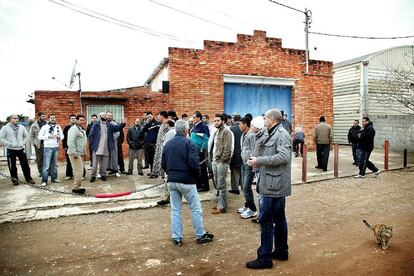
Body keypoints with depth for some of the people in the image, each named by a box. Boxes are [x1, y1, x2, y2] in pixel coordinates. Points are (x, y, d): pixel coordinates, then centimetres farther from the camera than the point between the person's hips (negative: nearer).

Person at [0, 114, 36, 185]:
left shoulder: (21, 127, 6)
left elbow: (27, 136, 15)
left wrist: (23, 143, -1)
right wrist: (10, 144, -14)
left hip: (21, 149, 3)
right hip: (11, 150, -2)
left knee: (25, 165, 6)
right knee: (12, 166, 6)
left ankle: (28, 178, 17)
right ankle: (14, 180, 21)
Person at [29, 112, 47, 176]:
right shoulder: (34, 125, 5)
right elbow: (31, 135, 10)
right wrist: (33, 143, 3)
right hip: (38, 145, 0)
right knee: (39, 159, 6)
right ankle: (40, 172, 16)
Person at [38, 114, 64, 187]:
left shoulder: (58, 127, 10)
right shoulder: (45, 127, -1)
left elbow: (62, 136, 15)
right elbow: (39, 136, -4)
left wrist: (59, 137, -7)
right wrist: (48, 136, -15)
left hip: (56, 147, 4)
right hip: (48, 147, -4)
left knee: (54, 164, 13)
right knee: (46, 165, -6)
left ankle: (54, 178, 23)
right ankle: (44, 180, -2)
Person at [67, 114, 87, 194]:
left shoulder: (82, 129, 18)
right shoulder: (73, 129, -13)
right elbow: (71, 142, -21)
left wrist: (84, 152, 23)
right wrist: (74, 153, -23)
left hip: (80, 154, 10)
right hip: (75, 154, -10)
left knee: (80, 170, 14)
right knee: (79, 171, -10)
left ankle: (77, 186, 23)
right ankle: (77, 188, -1)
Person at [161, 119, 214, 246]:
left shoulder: (168, 144, 7)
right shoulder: (188, 143, -11)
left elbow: (163, 164, 9)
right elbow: (194, 163, -19)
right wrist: (197, 174, -1)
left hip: (171, 181, 6)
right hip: (186, 181, -6)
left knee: (175, 210, 13)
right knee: (196, 209, 8)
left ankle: (177, 237, 19)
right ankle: (200, 235, 19)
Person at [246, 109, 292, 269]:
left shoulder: (281, 134, -14)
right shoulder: (274, 134, 17)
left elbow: (283, 157, -26)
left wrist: (259, 161, -22)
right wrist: (257, 161, 1)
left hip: (273, 185, -10)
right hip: (276, 184, 10)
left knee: (265, 220, -4)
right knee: (279, 218, 18)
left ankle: (264, 258, 5)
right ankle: (281, 251, 31)